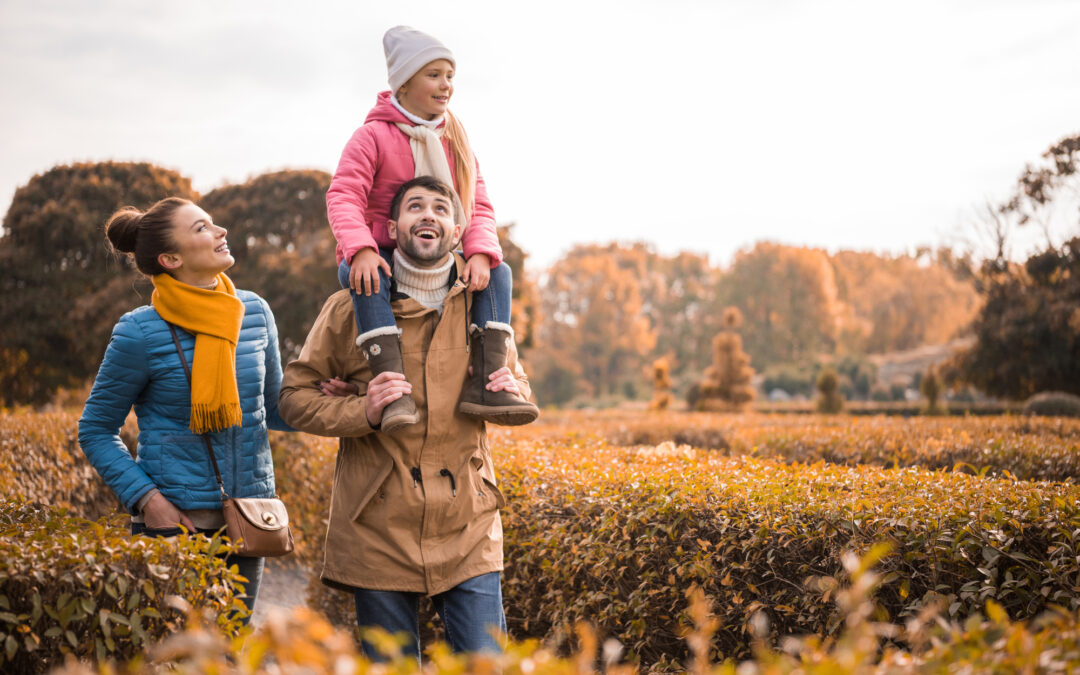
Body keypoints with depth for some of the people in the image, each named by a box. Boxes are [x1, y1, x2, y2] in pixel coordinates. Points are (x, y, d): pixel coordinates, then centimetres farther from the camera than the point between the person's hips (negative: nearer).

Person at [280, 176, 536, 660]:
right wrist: (362, 412, -16)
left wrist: (511, 391, -4)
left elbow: (517, 382, 21)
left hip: (467, 529, 2)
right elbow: (294, 396, 2)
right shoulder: (354, 307, -2)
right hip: (380, 529, -1)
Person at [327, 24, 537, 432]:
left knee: (499, 274, -15)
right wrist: (360, 250, -39)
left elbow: (479, 207, 3)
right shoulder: (372, 137, -7)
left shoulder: (456, 142, 9)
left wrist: (480, 254, -19)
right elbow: (343, 196, -19)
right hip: (379, 258, -5)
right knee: (364, 279, -39)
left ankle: (486, 385, -25)